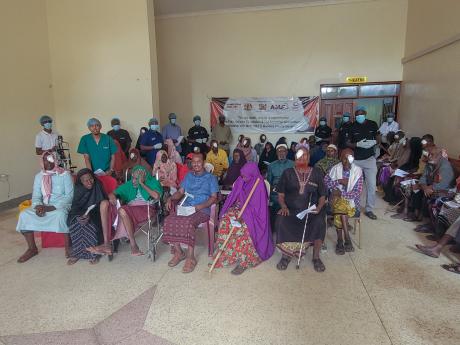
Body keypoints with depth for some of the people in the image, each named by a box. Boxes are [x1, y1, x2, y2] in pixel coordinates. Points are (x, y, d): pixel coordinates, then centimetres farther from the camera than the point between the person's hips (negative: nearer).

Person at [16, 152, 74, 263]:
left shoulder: (64, 174, -6)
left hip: (61, 205, -5)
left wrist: (53, 207, -21)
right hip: (44, 206, 5)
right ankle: (32, 248, -5)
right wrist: (38, 206, -16)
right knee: (24, 215, -18)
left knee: (61, 214, -38)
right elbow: (36, 196, 8)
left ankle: (68, 246, -19)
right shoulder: (39, 176, 9)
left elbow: (69, 196, -11)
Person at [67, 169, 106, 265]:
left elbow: (100, 205, -11)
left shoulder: (97, 186, -7)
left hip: (94, 214, -3)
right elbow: (75, 206, -3)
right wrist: (80, 215, -25)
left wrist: (89, 214, -28)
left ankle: (93, 253, -19)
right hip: (80, 213, 3)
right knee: (74, 224, -28)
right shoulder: (78, 189, 0)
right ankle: (77, 253, -16)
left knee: (89, 225, -32)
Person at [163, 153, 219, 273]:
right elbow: (180, 192, 19)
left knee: (188, 222, -35)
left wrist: (200, 206, -16)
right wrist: (171, 199, -2)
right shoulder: (188, 176, 23)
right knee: (169, 220, -23)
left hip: (202, 210, -5)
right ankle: (178, 252, -9)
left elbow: (214, 197, 0)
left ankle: (191, 257, -24)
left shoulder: (211, 178, 8)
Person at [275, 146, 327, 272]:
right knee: (280, 221, -30)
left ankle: (316, 257, -9)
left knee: (319, 222, -31)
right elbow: (280, 194, 8)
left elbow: (322, 195, 11)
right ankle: (286, 255, -10)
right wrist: (283, 206, -10)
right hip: (291, 209, 0)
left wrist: (319, 207, -7)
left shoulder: (316, 173, 10)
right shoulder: (287, 173, 10)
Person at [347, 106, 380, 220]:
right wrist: (358, 144, -21)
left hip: (370, 159, 1)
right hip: (355, 160, 0)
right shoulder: (352, 127, -4)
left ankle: (369, 209, 11)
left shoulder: (373, 124, -1)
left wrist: (374, 142, -13)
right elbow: (347, 143, -3)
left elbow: (378, 138, 10)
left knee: (372, 185, -1)